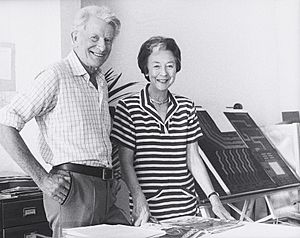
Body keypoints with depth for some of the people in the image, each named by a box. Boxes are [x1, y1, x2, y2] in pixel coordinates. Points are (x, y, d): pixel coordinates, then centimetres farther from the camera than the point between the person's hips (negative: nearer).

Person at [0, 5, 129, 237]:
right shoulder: (56, 76, -7)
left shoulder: (102, 82, 18)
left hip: (105, 192, 8)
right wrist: (42, 179, -14)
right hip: (72, 190, -7)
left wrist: (111, 178, 12)